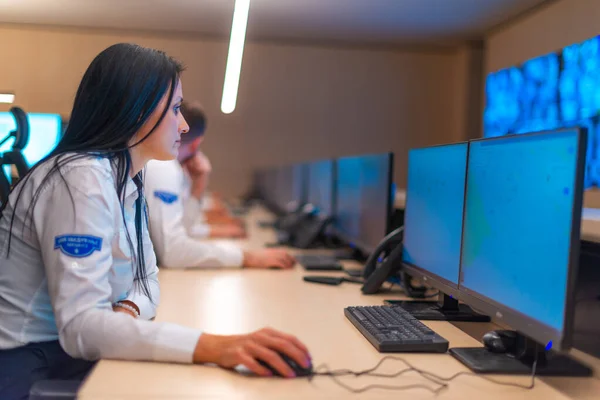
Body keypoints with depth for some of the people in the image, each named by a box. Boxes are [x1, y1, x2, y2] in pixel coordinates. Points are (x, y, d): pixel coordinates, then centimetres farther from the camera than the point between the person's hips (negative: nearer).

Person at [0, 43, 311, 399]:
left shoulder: (128, 180, 5)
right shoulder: (83, 178, -22)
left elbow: (147, 278, 10)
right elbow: (80, 324, -30)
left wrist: (127, 311, -14)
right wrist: (212, 346, -39)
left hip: (68, 350, 7)